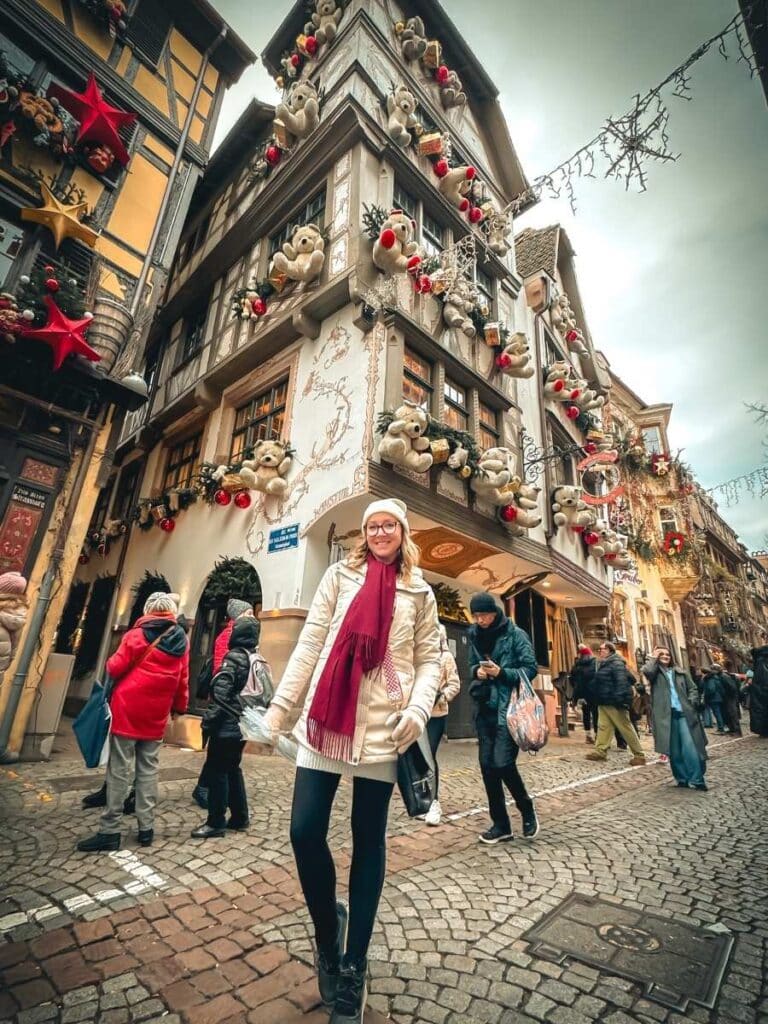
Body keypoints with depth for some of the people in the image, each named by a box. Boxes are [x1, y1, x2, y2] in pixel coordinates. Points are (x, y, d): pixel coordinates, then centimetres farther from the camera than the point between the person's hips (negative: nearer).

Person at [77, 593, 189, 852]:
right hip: (156, 715, 3)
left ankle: (110, 831, 7)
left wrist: (109, 664, 16)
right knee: (148, 769, 11)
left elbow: (115, 668, -7)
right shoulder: (181, 641, 2)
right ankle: (146, 827, 15)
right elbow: (182, 681, 5)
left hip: (128, 709, -3)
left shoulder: (137, 635, -8)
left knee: (119, 769, 3)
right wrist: (179, 707, 18)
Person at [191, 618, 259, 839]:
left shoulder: (234, 657, -15)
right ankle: (239, 818, 25)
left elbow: (221, 694, -19)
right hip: (243, 725, 8)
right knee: (233, 770, 18)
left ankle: (216, 823, 10)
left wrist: (208, 723, -13)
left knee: (217, 772, 3)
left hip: (227, 726, -8)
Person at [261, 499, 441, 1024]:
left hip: (383, 727, 0)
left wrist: (418, 709, -11)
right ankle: (328, 928, 29)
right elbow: (310, 643, 4)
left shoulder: (419, 592, 8)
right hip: (326, 720, 1)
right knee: (305, 831, -2)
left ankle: (353, 966, 30)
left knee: (369, 841, 9)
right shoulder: (341, 575, 7)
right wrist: (281, 703, 0)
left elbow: (429, 658, 6)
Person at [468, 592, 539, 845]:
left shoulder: (515, 634, -7)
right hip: (484, 707, 5)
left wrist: (502, 673, -21)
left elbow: (531, 669, -7)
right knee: (487, 765, 6)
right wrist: (477, 671, -5)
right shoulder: (475, 636, 9)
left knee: (502, 763, -11)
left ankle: (526, 808, 19)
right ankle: (500, 824, 22)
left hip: (508, 707, -5)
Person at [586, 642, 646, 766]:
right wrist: (599, 699, 23)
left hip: (614, 703, -9)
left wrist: (619, 699, -28)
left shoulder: (616, 663, -13)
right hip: (604, 702, 9)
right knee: (603, 727, 8)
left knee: (626, 728, -1)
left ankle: (639, 755, 9)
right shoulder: (602, 664, 17)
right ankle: (600, 751, 10)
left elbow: (621, 682, -23)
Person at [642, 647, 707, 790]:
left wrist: (691, 703, 0)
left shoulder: (680, 672, 16)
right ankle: (682, 779, 16)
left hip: (684, 713, 2)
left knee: (690, 747, -6)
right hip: (666, 715, -2)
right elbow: (646, 671, -18)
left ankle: (697, 779, 5)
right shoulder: (655, 672, 5)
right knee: (674, 750, 3)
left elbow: (693, 688, 17)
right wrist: (654, 658, -3)